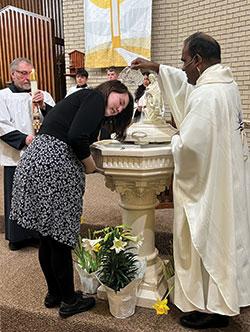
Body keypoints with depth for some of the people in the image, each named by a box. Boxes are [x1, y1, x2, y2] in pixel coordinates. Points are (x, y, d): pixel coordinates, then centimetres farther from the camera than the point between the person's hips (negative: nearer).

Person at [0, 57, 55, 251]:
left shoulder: (43, 95, 10)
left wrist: (43, 105, -14)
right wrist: (24, 139, -16)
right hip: (16, 156, -2)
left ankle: (39, 234, 21)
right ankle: (17, 237, 20)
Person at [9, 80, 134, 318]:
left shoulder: (84, 98, 25)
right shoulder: (96, 97, -3)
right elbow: (76, 137, -18)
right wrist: (90, 164, -3)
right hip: (53, 166, -10)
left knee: (48, 237, 18)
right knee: (60, 238, 3)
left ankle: (54, 293, 34)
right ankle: (69, 301, 20)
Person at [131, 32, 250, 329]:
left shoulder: (206, 95, -25)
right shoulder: (225, 82, 6)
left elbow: (189, 144, -29)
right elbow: (187, 83, 22)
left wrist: (175, 140, -7)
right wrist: (156, 68, 24)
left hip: (207, 184, -10)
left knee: (206, 240, 6)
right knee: (223, 236, 21)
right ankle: (225, 298, 40)